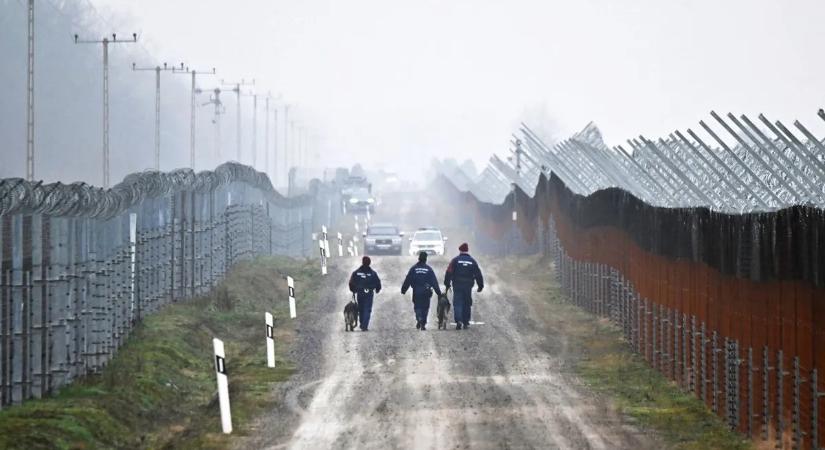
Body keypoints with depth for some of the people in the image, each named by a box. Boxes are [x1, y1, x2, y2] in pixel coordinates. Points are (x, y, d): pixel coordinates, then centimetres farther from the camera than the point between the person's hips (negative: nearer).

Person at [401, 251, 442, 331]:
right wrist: (438, 292, 2)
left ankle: (419, 319, -20)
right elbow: (434, 282, -1)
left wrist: (403, 289, 8)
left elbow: (408, 280, 1)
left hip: (416, 292, 0)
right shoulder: (429, 269, -1)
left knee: (417, 306, 8)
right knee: (425, 308, 8)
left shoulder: (414, 268, 0)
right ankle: (423, 324, 6)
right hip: (426, 293, 0)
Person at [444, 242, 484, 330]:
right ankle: (466, 323, 13)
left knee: (457, 303, -2)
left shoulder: (455, 260, -2)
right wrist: (480, 286, 12)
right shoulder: (472, 261, 5)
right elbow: (478, 274, 6)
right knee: (467, 304, 12)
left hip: (457, 286, -2)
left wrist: (447, 283, 0)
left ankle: (458, 320, -21)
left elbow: (449, 273, -6)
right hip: (468, 286, 2)